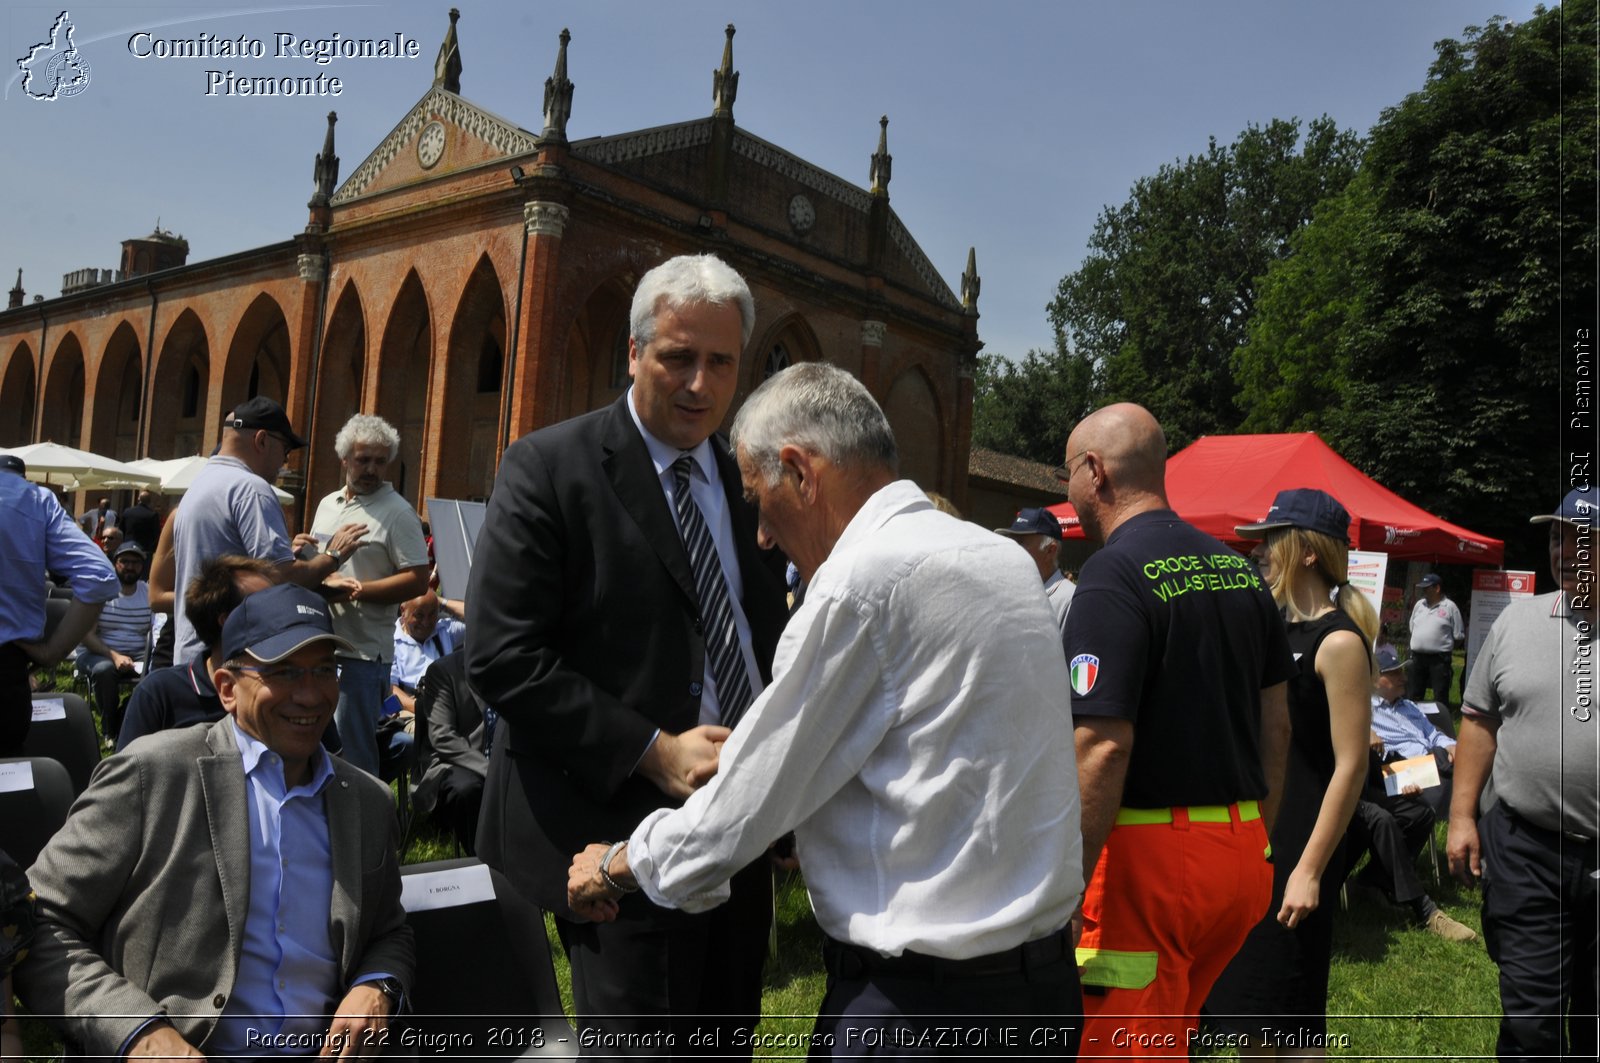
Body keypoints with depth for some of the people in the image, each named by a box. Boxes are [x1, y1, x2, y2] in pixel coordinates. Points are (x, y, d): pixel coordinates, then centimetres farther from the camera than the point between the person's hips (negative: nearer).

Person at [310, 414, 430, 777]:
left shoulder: (397, 512, -8)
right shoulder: (327, 504, 15)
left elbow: (418, 579, -14)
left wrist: (359, 590, -21)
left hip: (362, 652, -8)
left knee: (352, 752, -4)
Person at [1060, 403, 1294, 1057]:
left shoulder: (1113, 575, -16)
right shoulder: (1238, 570, 9)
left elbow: (1104, 746, -23)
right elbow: (1276, 721, 15)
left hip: (1151, 853, -8)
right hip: (1242, 850, 8)